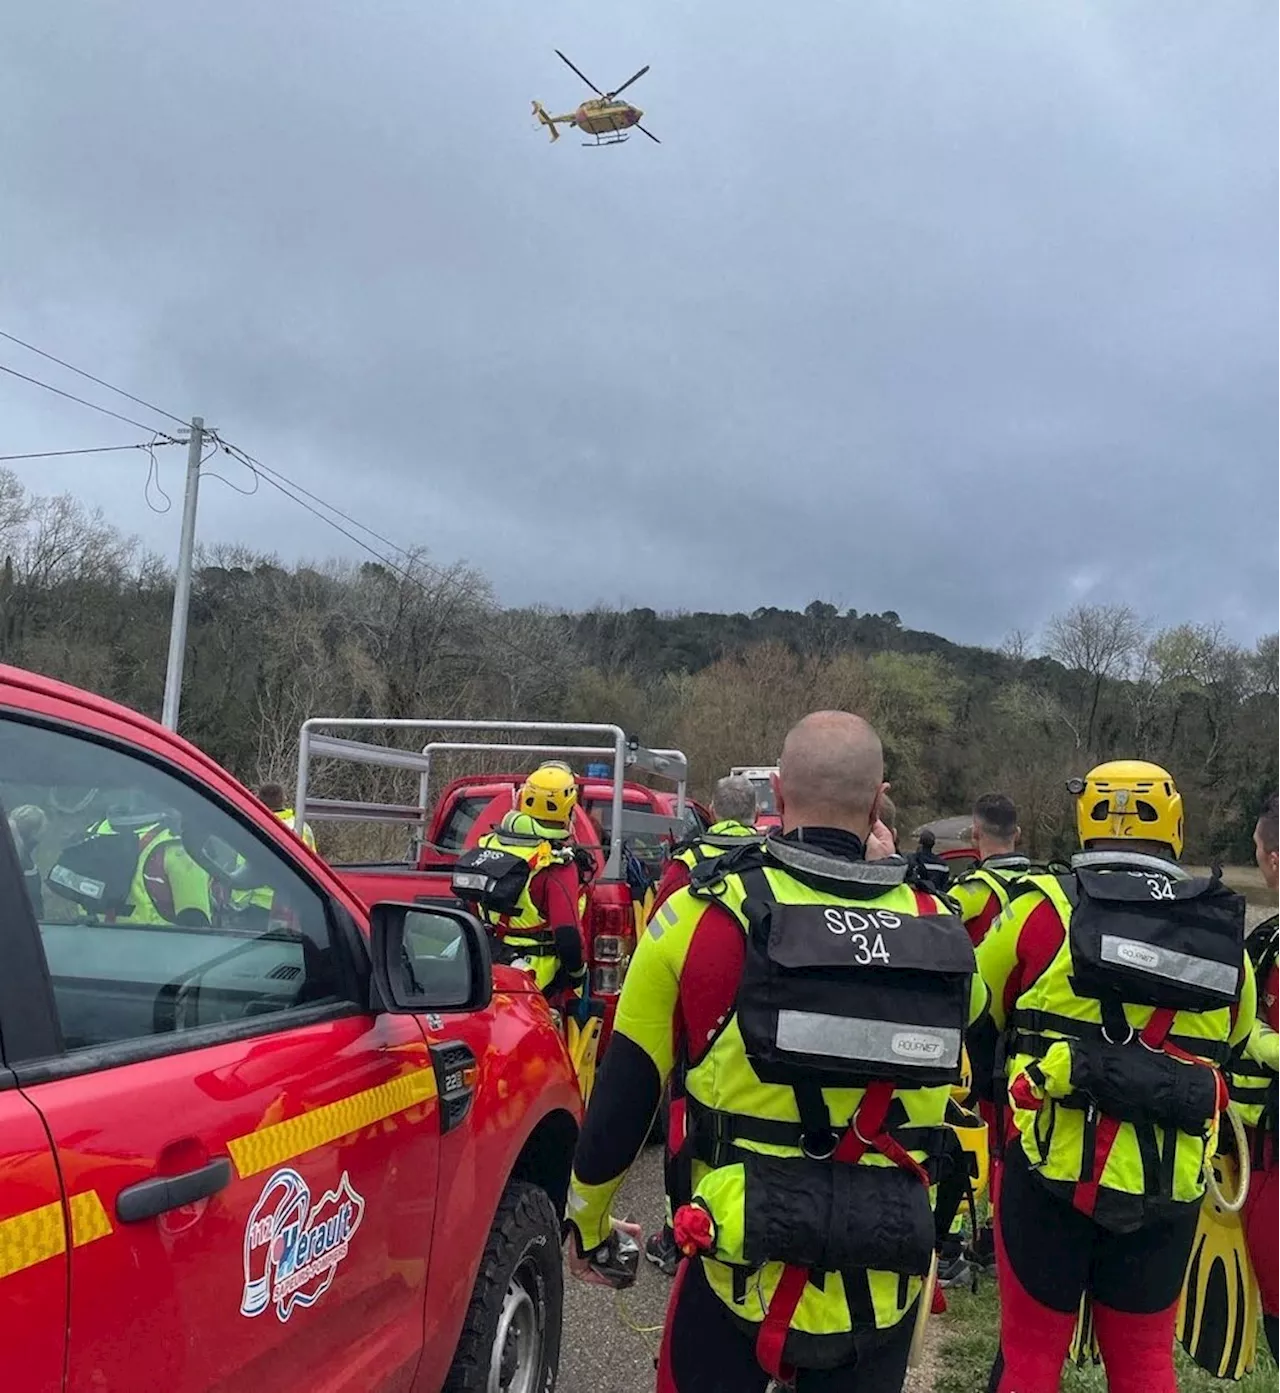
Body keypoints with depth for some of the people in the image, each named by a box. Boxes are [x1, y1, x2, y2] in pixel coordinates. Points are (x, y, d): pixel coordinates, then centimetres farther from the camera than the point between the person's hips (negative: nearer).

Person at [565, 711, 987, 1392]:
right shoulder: (940, 934, -5)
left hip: (741, 1277, -2)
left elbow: (621, 1099, -5)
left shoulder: (707, 914, -12)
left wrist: (589, 1223, 13)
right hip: (884, 1292, 2)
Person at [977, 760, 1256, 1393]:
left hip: (1052, 1171, -3)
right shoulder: (1223, 932, 3)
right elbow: (1234, 1047, 17)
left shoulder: (1046, 909, -8)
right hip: (1168, 1188, 3)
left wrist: (989, 1086, 23)